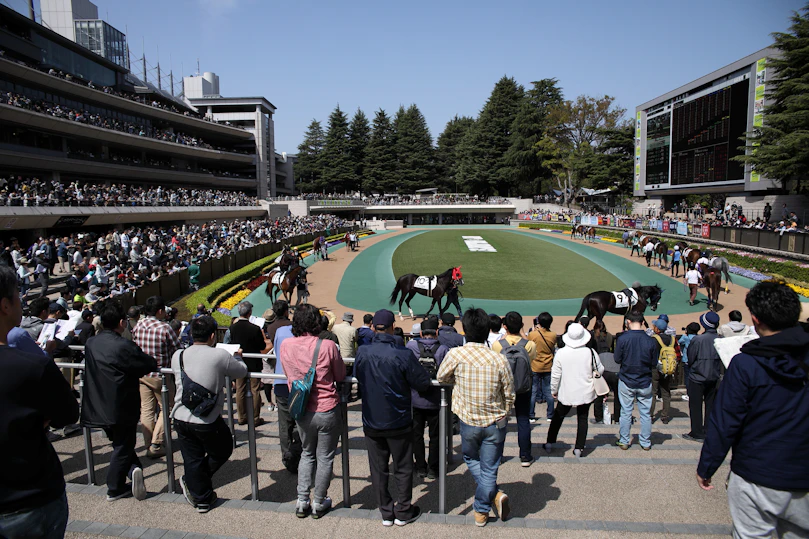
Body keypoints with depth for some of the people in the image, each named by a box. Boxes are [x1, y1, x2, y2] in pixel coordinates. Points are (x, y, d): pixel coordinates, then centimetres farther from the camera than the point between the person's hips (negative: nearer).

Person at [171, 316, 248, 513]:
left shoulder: (178, 356, 1)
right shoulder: (220, 355, -16)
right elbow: (242, 372, -4)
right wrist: (236, 358, 18)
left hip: (180, 418, 5)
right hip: (208, 421, -5)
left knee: (192, 460, 17)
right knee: (222, 451, 21)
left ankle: (202, 499, 28)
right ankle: (191, 483, 24)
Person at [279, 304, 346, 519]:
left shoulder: (285, 345, -6)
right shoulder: (327, 346, -17)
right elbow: (340, 376, -3)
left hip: (301, 411, 4)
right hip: (327, 410, -3)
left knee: (307, 454, 23)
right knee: (325, 457, 13)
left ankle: (302, 502, 26)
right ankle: (319, 503, 26)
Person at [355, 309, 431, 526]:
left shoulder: (362, 353, -10)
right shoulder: (403, 355, -21)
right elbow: (423, 383, -14)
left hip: (371, 423, 3)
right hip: (398, 422, -3)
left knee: (378, 469, 16)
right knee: (403, 469, 14)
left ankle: (386, 512, 27)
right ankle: (403, 512, 26)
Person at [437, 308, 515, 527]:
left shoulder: (455, 354, -17)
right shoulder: (499, 359, -15)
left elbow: (442, 377, 2)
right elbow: (509, 395, -4)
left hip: (468, 422, 0)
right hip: (495, 423, 0)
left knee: (472, 460, 25)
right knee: (489, 469, 15)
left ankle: (494, 494, 12)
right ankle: (481, 511, 17)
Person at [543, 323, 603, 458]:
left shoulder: (561, 353, -14)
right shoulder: (590, 352, -13)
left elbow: (555, 375, -7)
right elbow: (600, 370, 0)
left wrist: (554, 390, 7)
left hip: (566, 393, 0)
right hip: (586, 393, 0)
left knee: (558, 417, 16)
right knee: (583, 419, 13)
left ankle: (549, 443, 23)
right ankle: (579, 448, 14)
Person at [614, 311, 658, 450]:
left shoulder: (622, 339, -15)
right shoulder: (650, 340, -10)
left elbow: (617, 359, -6)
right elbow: (654, 363, -1)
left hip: (626, 381, -1)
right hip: (645, 382, 1)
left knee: (626, 412, 9)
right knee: (646, 413, 13)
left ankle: (624, 441, 18)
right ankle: (646, 442, 21)